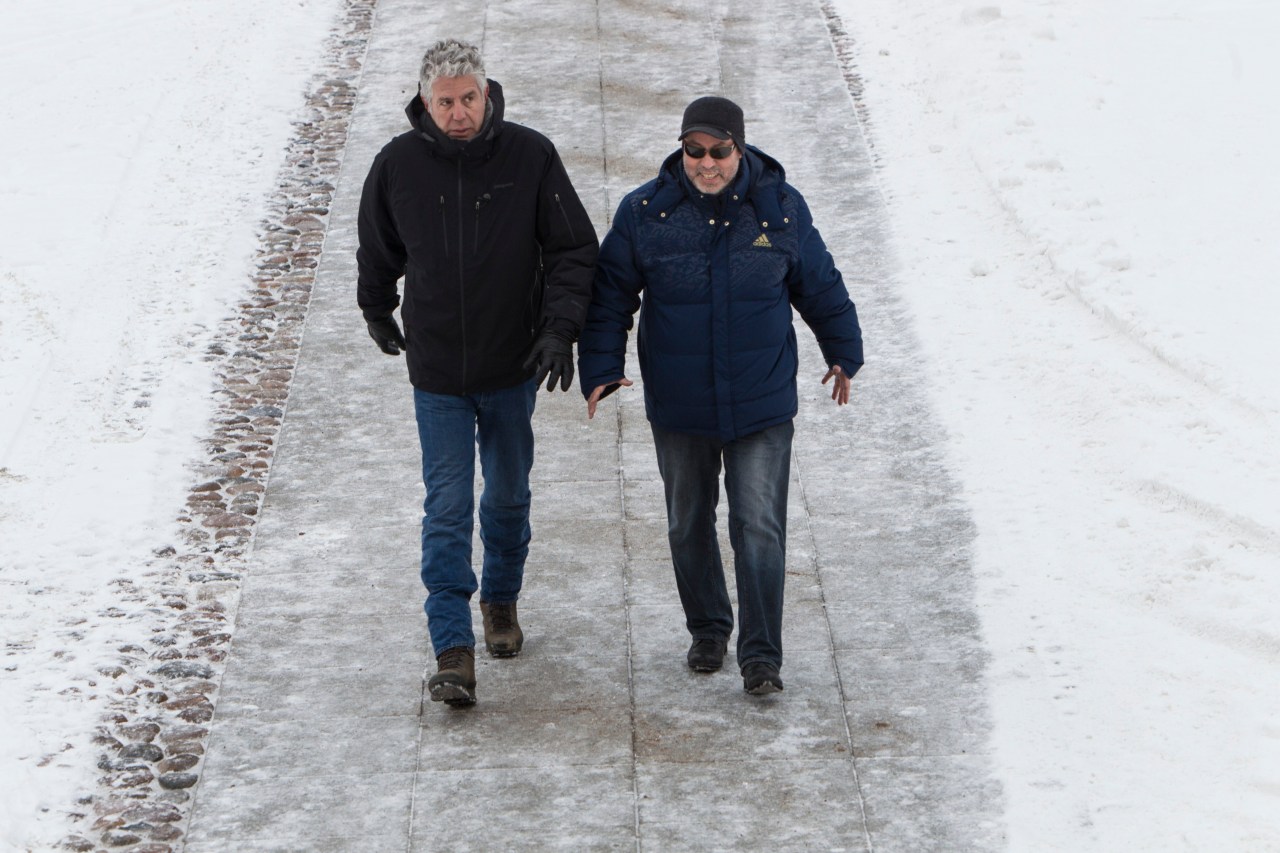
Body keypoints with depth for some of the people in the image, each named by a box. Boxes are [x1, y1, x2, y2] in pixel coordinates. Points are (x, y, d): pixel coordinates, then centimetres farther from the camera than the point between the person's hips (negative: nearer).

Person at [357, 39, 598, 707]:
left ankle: (501, 600, 41)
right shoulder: (398, 165, -8)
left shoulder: (530, 156, -10)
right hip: (436, 373, -1)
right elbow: (376, 252, 11)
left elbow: (574, 248, -5)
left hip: (513, 366, 1)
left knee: (508, 495, 17)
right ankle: (452, 650, -6)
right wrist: (378, 315, 23)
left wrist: (560, 327, -17)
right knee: (447, 508, -6)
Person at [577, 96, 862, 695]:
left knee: (759, 528, -5)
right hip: (678, 407, 1)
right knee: (688, 526, 15)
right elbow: (610, 296, 2)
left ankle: (761, 654, 3)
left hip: (762, 404, -1)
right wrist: (601, 367, -6)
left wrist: (843, 354, 18)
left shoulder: (780, 208, -4)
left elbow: (820, 287, 10)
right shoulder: (645, 212, -6)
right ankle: (708, 628, 36)